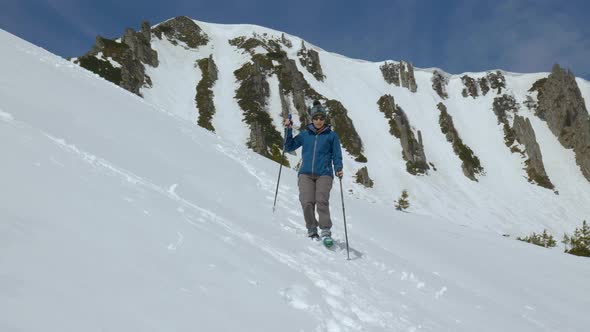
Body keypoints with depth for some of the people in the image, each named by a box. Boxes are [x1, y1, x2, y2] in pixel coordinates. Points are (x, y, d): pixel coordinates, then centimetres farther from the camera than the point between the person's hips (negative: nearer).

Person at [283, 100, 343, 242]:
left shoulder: (331, 135, 9)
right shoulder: (305, 134, 13)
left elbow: (337, 155, 9)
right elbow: (289, 147, 16)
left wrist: (338, 168, -9)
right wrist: (289, 130, 5)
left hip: (324, 174, -2)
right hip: (306, 173, 2)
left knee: (322, 201, -20)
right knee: (307, 202, -13)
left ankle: (326, 231, -14)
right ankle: (311, 230, 4)